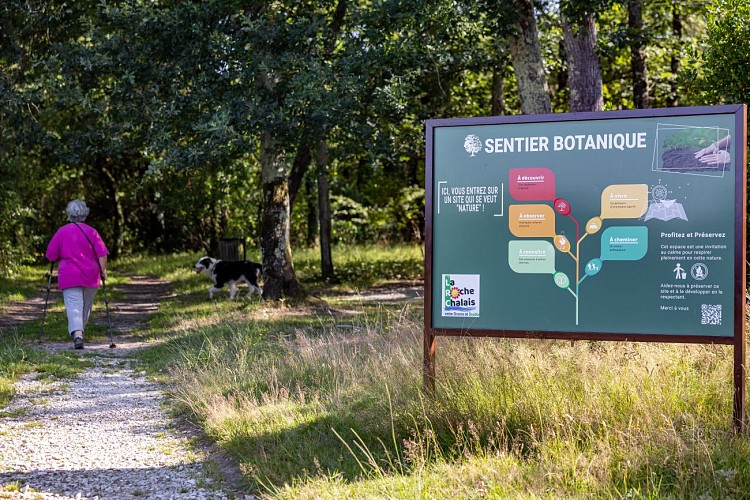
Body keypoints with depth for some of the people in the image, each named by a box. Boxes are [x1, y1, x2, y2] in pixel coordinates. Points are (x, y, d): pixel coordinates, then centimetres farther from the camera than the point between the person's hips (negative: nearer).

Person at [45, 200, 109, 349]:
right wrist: (103, 270, 0)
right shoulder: (91, 231, -1)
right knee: (86, 306, 18)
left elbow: (51, 256, 1)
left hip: (69, 277, -2)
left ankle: (77, 335, -26)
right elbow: (102, 254, -7)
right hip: (90, 276, 2)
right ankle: (80, 331, 31)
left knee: (74, 306, -8)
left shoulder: (61, 232, -2)